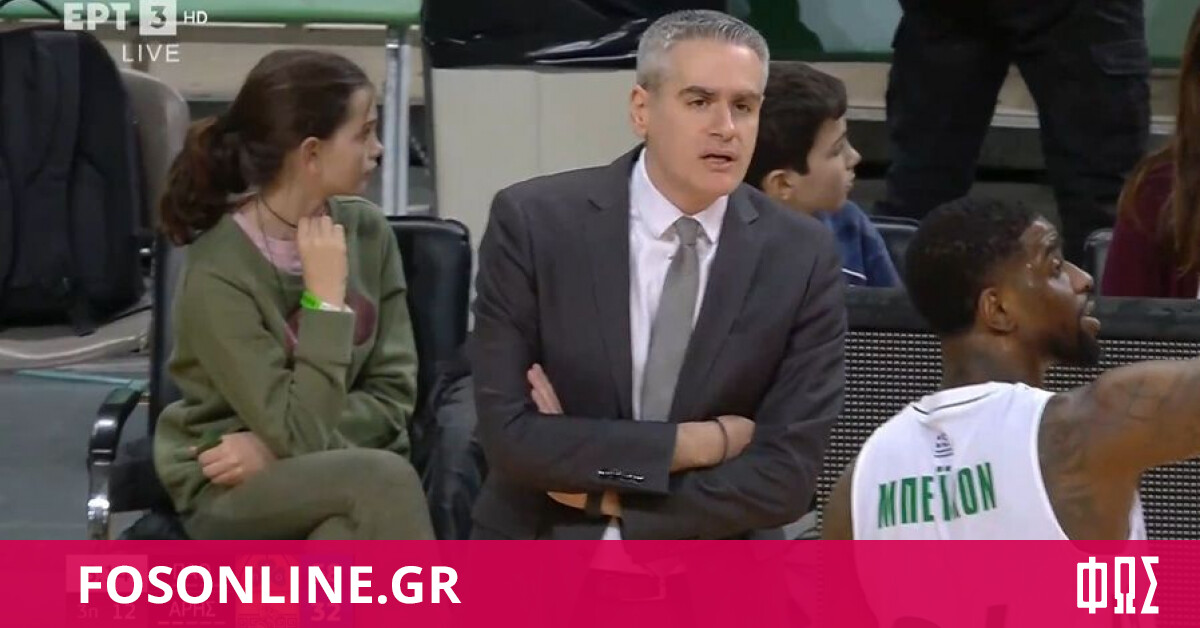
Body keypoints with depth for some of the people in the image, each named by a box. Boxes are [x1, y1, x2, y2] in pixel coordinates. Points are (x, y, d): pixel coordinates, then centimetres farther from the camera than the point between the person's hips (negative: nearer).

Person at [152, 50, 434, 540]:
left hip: (346, 474, 4)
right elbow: (300, 433, -22)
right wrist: (326, 300, -20)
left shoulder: (365, 231, -2)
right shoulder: (219, 276, -19)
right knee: (383, 480, -33)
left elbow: (391, 394, -1)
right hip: (229, 494, -4)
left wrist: (277, 446, -15)